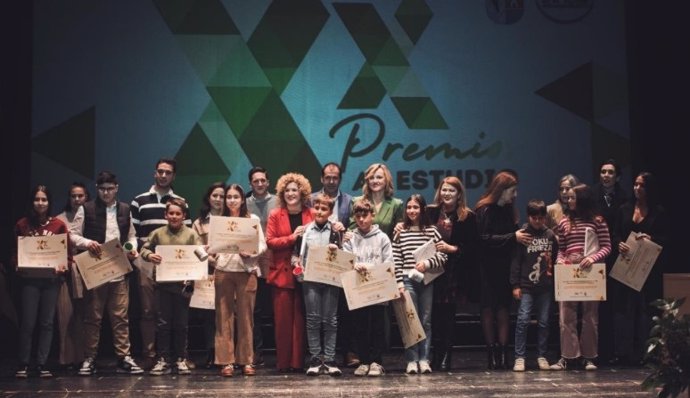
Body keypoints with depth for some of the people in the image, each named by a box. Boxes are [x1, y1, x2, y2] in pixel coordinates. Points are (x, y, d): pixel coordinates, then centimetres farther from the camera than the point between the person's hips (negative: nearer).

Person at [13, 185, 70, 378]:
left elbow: (67, 253, 5)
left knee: (46, 322, 3)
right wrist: (18, 266, -10)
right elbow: (16, 252, 8)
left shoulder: (59, 225, 4)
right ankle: (23, 364, 3)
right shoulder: (22, 225, 4)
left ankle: (42, 365, 8)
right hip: (29, 279, -1)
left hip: (52, 279, 1)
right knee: (27, 322, -4)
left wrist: (63, 266, -12)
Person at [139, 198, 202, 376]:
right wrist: (149, 255, -13)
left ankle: (181, 360, 16)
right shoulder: (158, 233, 6)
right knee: (163, 323, 3)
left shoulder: (191, 234, 2)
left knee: (181, 324, 7)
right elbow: (144, 249, 10)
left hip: (183, 284, -1)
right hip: (163, 284, 1)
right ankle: (163, 360, 9)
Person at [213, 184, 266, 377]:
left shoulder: (252, 219, 8)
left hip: (246, 270, -1)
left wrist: (250, 252, -14)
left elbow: (262, 245, 4)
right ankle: (226, 361, 1)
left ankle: (246, 361, 7)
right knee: (224, 316, -2)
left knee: (245, 316, 1)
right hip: (223, 270, 1)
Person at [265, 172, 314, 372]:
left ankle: (298, 361, 6)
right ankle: (283, 362, 5)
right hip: (282, 273, -1)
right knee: (283, 318, -1)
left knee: (300, 318, 1)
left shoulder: (311, 215, 7)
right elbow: (270, 241, -3)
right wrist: (292, 237, -13)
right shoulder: (275, 215, 5)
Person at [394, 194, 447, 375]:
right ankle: (411, 360, 1)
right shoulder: (400, 232, 5)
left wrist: (428, 263, -14)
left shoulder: (432, 231, 5)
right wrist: (399, 282, -4)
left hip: (427, 280, 1)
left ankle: (424, 359, 8)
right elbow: (396, 260, 2)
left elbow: (443, 255, 1)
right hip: (408, 280, -1)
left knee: (426, 321, 4)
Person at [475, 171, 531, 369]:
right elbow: (485, 238, -16)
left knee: (503, 308, 1)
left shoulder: (509, 210, 11)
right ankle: (491, 351, 3)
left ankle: (502, 351, 1)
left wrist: (520, 235, -5)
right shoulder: (485, 210, -8)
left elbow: (512, 234, 14)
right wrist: (513, 237, -17)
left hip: (505, 267, 5)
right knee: (488, 308, 0)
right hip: (488, 268, -5)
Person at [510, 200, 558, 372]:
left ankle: (542, 356, 14)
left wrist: (556, 283, 7)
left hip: (546, 287, 3)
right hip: (526, 286, -3)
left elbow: (556, 259, 13)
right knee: (523, 320, -7)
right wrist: (515, 285, -6)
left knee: (544, 322, 6)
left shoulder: (551, 235, 8)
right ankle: (519, 357, -3)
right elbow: (516, 261, -1)